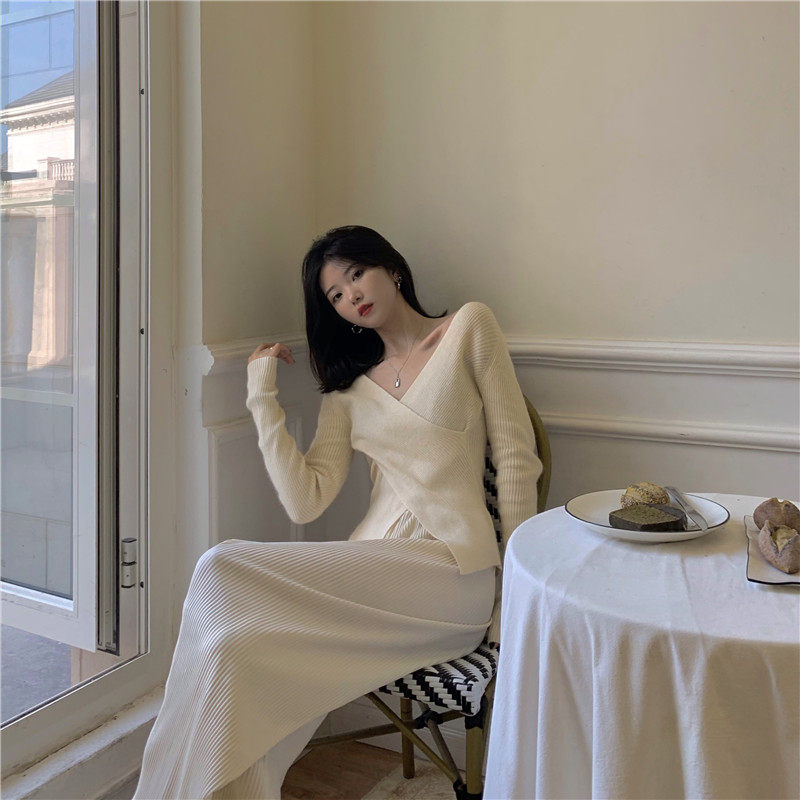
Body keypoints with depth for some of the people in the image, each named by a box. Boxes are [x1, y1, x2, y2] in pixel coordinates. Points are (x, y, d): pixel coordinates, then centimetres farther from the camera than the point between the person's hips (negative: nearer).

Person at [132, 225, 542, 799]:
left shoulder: (470, 327, 10)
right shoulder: (349, 390, 21)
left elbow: (516, 456, 4)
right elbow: (305, 502, 6)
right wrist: (263, 397, 6)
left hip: (455, 570, -4)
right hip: (376, 568, 4)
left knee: (225, 569, -22)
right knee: (232, 646, -26)